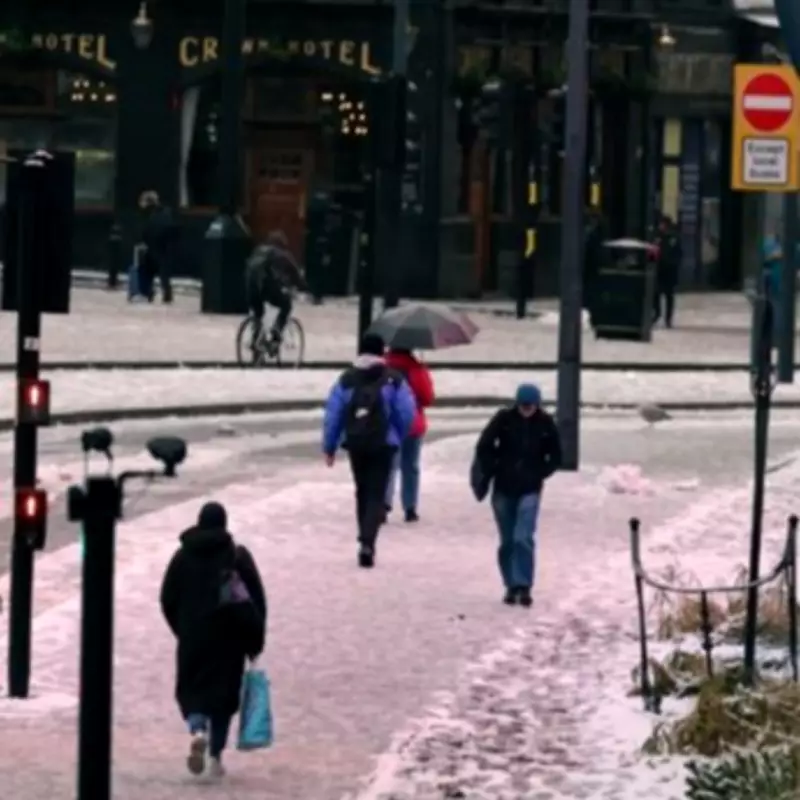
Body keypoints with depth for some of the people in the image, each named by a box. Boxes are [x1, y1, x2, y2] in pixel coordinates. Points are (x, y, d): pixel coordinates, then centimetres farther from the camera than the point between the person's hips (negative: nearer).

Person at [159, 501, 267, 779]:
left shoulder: (183, 556, 1)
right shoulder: (238, 555, -4)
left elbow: (168, 600, 5)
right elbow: (257, 600, -5)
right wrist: (255, 640, 1)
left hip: (193, 638, 1)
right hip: (228, 639, -1)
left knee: (191, 689, 11)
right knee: (224, 692, 9)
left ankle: (197, 729, -20)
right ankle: (215, 757, 6)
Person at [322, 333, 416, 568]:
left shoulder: (346, 379, 3)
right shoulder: (394, 380, -3)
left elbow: (333, 415, 0)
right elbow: (407, 414, -7)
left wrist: (329, 447, 7)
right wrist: (397, 437, 12)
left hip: (355, 444, 3)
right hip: (383, 444, -3)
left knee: (362, 492, 19)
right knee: (376, 495, -2)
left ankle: (365, 540, 27)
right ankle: (367, 542, -20)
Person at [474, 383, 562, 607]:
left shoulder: (545, 423, -5)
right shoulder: (504, 419, -8)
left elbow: (555, 457, 5)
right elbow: (483, 448, -1)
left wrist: (539, 475, -3)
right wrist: (493, 472, -2)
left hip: (529, 490, -1)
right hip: (503, 489, 1)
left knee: (523, 538, -15)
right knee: (507, 541, 7)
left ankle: (523, 586, -13)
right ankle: (511, 586, 18)